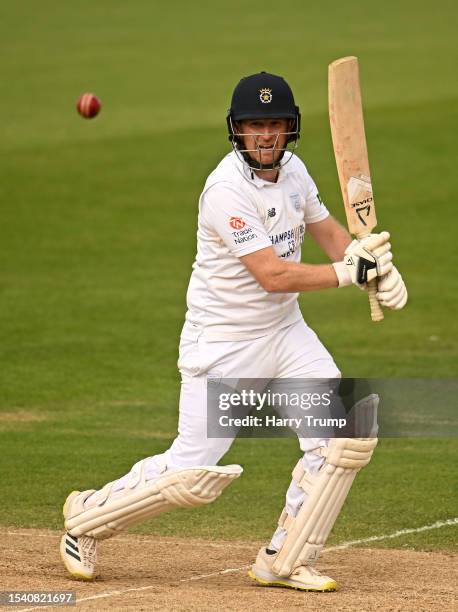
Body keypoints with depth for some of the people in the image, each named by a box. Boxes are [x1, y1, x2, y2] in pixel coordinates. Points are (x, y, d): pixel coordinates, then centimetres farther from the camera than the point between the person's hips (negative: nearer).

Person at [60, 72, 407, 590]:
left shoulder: (292, 169, 1)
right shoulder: (227, 190, -24)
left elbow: (327, 231, 14)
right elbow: (274, 276, -27)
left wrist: (375, 262, -5)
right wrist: (351, 272, -27)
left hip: (285, 331, 7)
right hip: (223, 343, -7)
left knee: (347, 433, -6)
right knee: (193, 474, -5)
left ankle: (284, 561, 5)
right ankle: (88, 517, 20)